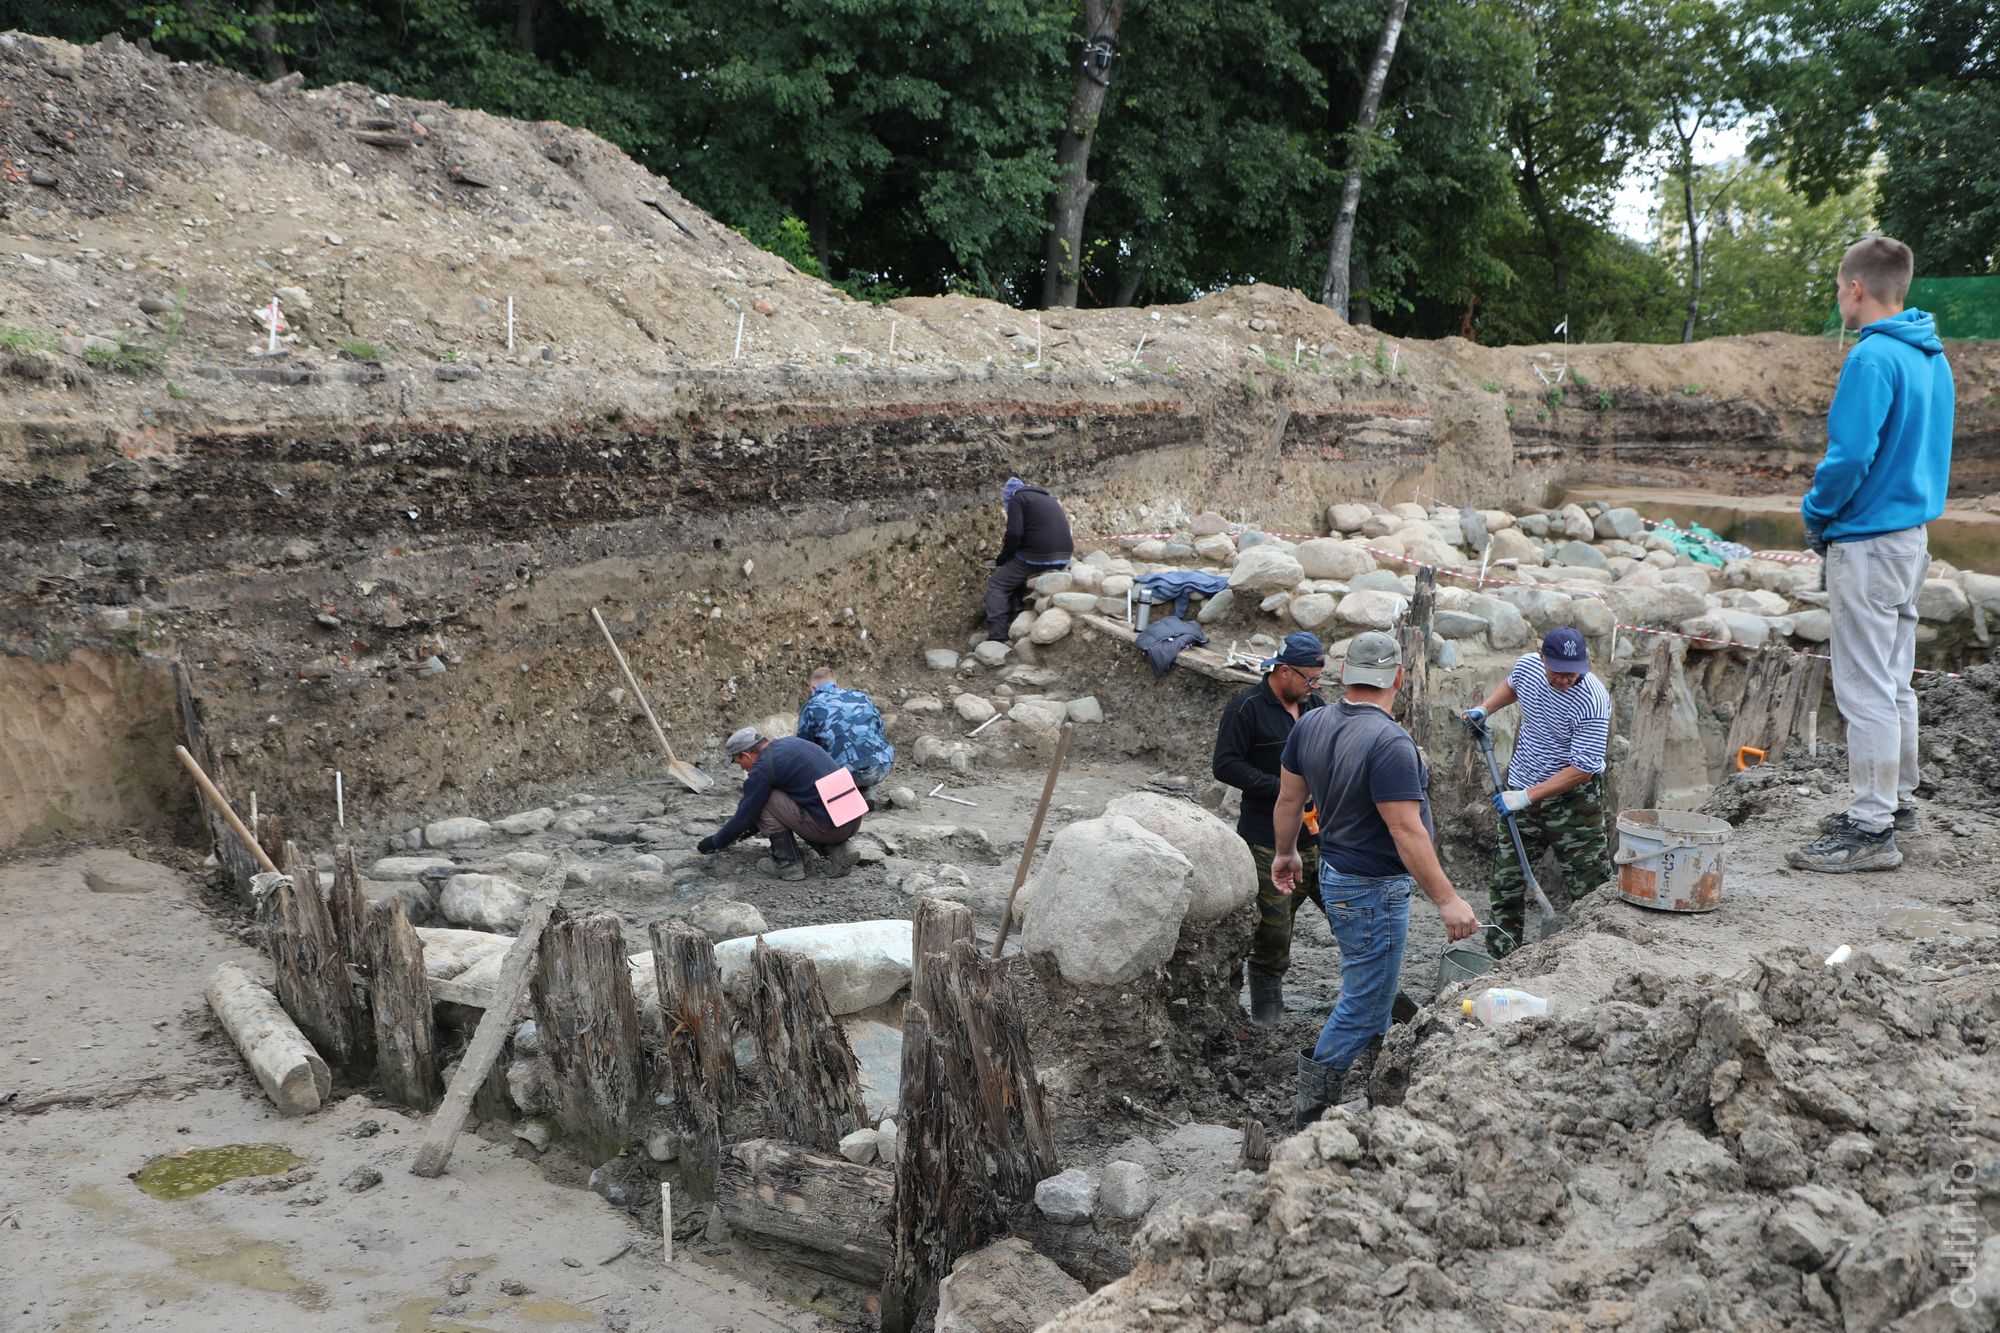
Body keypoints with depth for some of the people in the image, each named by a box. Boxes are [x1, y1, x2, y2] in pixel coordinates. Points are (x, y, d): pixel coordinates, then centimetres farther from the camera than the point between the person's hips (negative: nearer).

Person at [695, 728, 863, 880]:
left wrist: (715, 843, 16)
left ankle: (787, 864, 6)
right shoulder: (790, 742, 18)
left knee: (763, 801, 2)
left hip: (830, 825, -8)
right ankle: (836, 850, 11)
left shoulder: (762, 769, -7)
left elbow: (744, 816, 1)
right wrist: (754, 826, 39)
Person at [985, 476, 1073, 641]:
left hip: (1039, 557, -8)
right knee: (1016, 575, 31)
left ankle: (997, 637, -4)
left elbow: (1015, 534, -10)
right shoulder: (1047, 498, 27)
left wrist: (1001, 560, 4)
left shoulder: (1017, 498, 2)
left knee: (997, 585, 7)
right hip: (1063, 557, 8)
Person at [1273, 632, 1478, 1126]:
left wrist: (1286, 852, 25)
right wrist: (1447, 900, -21)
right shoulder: (1389, 742, -24)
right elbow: (1407, 832, -26)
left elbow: (1289, 799, 10)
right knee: (1364, 1005, 3)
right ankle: (1317, 1110, 11)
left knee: (1370, 991, 23)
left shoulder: (1310, 724, 0)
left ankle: (1355, 1093, 33)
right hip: (1374, 891, -9)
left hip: (1335, 876, 9)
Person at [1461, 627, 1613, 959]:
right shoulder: (1527, 664, -9)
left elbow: (1582, 768, -26)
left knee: (1591, 885, -3)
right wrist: (1484, 710, 3)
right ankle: (1500, 958, 22)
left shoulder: (1592, 702, -27)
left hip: (1573, 797, -6)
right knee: (1505, 880, 11)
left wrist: (1528, 795, -29)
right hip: (1521, 790, 6)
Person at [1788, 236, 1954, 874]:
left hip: (1867, 543, -10)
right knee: (1896, 680, 18)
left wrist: (1816, 512, -6)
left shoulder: (1873, 357, -19)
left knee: (1866, 688, -5)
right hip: (1913, 537, 10)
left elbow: (1851, 456, -24)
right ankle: (1896, 799, 29)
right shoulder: (1933, 357, 11)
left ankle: (1872, 831, -1)